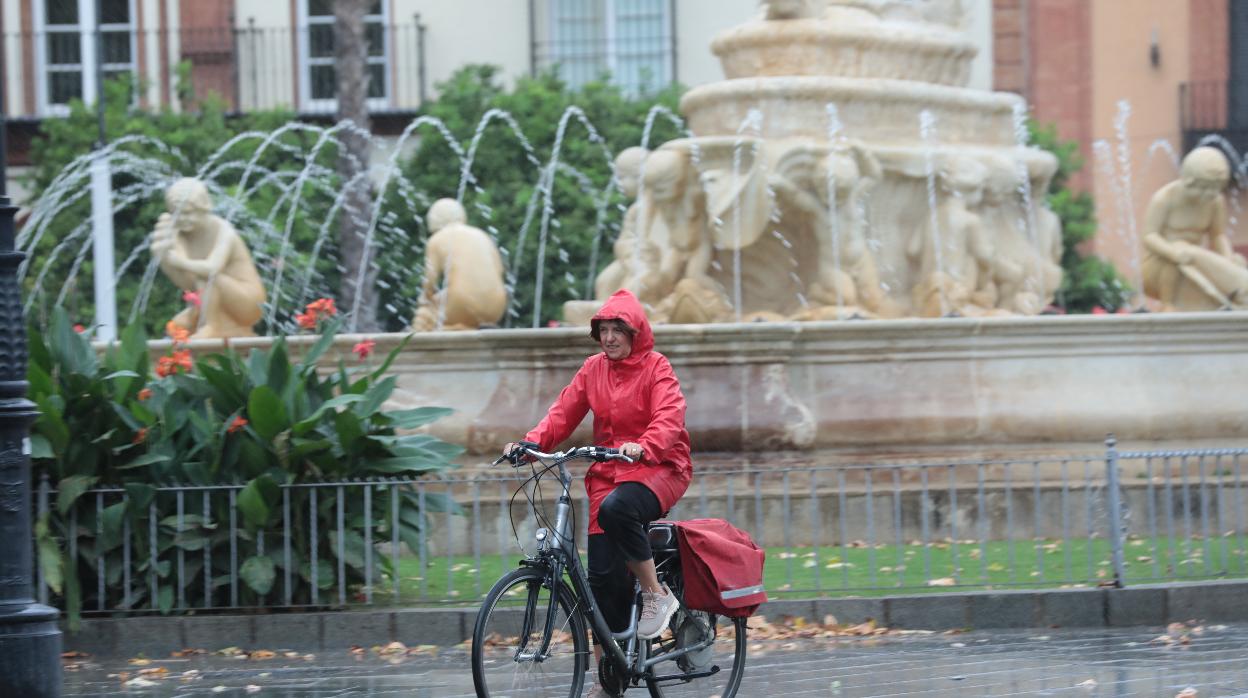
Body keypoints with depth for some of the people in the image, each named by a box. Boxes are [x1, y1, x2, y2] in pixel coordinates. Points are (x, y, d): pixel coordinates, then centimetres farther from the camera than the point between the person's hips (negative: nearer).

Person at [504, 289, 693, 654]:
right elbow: (564, 412, 4)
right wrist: (531, 443, -14)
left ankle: (656, 594, -20)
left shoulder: (656, 368, -5)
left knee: (615, 508, -38)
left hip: (657, 468, -5)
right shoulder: (593, 369, 9)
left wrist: (644, 447, -41)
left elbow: (669, 418, -20)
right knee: (604, 574, -5)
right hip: (608, 472, 5)